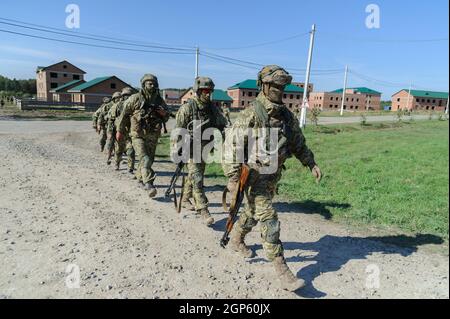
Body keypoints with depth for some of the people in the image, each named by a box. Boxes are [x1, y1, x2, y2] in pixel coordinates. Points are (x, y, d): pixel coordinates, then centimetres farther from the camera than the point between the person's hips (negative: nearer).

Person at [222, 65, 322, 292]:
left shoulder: (286, 114, 5)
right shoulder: (251, 114, -17)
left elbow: (297, 142, 15)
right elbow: (231, 145, -20)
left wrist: (311, 164, 9)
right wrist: (233, 178, -23)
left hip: (274, 175, 7)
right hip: (255, 175, -7)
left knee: (254, 212, 22)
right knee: (269, 219, -7)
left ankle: (236, 240, 46)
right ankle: (282, 271, 1)